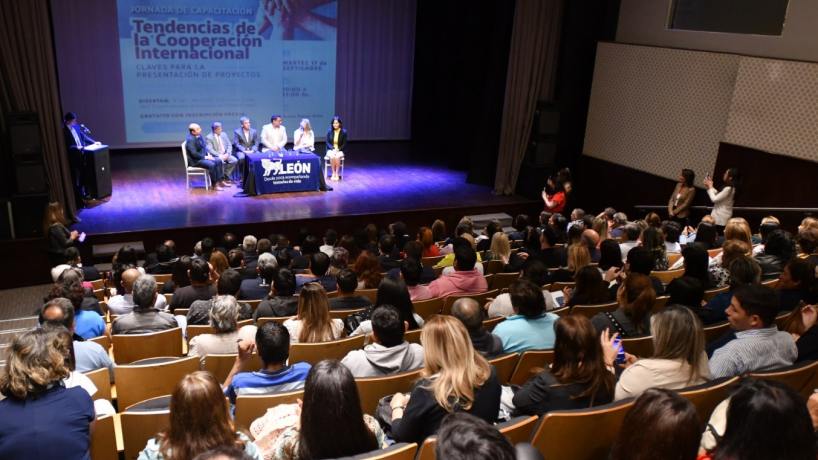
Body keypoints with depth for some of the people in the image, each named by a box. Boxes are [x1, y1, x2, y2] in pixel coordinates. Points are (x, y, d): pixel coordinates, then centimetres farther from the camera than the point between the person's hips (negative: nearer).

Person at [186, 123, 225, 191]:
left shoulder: (199, 135, 5)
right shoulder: (190, 140, -22)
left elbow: (204, 146, 17)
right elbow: (194, 154, -25)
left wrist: (208, 154, 1)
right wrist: (205, 157, -19)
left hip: (203, 156, 9)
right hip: (195, 160, -9)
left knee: (219, 161, -2)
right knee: (212, 164, -28)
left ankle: (219, 181, 1)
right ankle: (214, 185, -17)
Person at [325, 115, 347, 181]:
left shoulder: (343, 132, -4)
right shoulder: (329, 131, -1)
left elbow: (344, 144, -2)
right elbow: (327, 143, 1)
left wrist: (338, 149, -17)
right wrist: (333, 149, -16)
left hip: (339, 150, -1)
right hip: (331, 150, 1)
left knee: (337, 157, -35)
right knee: (332, 156, -34)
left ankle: (337, 174, -26)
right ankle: (333, 173, -24)